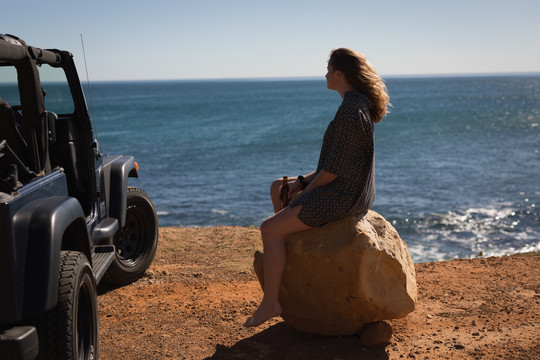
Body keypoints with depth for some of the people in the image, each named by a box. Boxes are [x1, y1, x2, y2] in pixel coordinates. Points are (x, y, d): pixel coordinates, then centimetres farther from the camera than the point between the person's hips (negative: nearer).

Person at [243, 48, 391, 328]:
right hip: (346, 187, 11)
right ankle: (281, 256, 36)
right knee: (278, 188, 25)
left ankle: (270, 302, -3)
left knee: (269, 229, -14)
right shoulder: (359, 103, 10)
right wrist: (305, 180, 10)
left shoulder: (350, 111, -23)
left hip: (342, 195, -11)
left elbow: (336, 166, -23)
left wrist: (308, 189, -7)